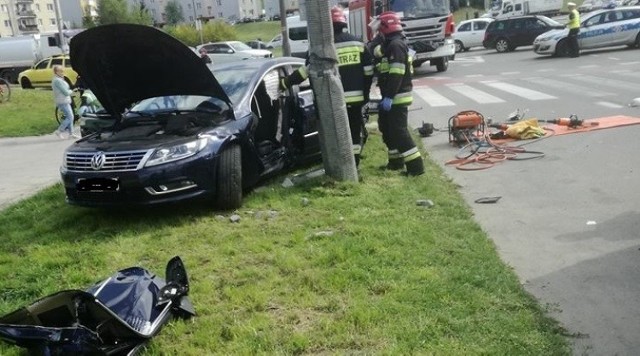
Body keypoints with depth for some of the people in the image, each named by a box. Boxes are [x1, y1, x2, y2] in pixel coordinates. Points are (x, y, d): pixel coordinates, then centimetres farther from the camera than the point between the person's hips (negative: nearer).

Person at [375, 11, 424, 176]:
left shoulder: (396, 45, -16)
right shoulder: (390, 44, 17)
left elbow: (396, 74, -25)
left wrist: (389, 97, -28)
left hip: (397, 97, -11)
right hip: (392, 97, 11)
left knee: (399, 131, -11)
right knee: (388, 128, 18)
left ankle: (416, 166, -10)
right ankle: (396, 161, 28)